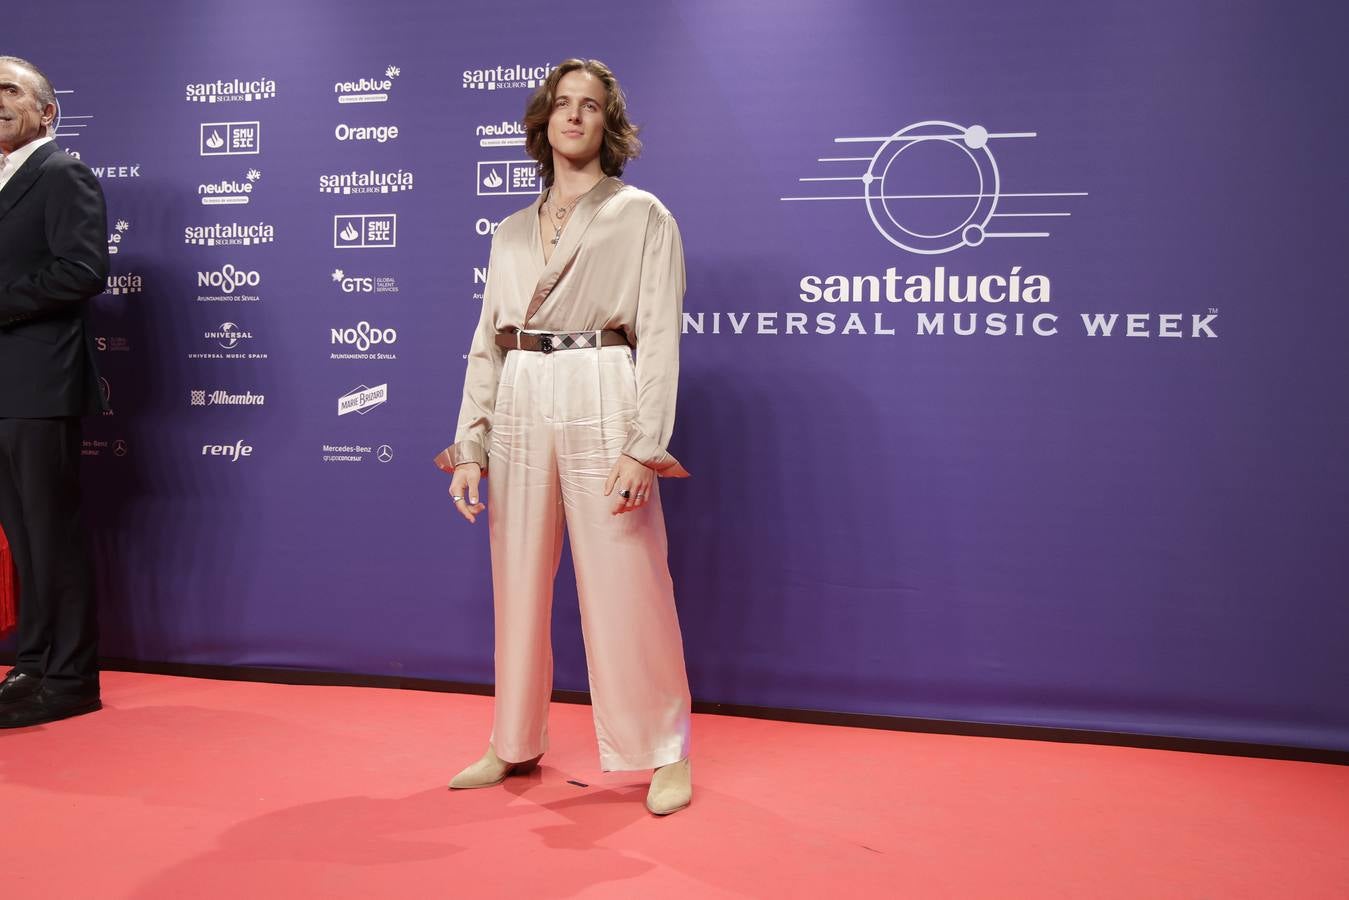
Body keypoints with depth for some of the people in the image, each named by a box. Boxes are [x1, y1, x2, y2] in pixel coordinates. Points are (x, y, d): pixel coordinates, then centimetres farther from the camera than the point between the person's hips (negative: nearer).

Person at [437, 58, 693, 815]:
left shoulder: (644, 217, 4)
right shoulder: (511, 233, 16)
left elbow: (659, 339, -5)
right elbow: (487, 346, 14)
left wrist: (644, 446, -14)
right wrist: (469, 448, 6)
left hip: (600, 408, -4)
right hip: (519, 411, 5)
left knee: (625, 587, -3)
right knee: (518, 584, 10)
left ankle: (665, 753, 12)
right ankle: (517, 745, 25)